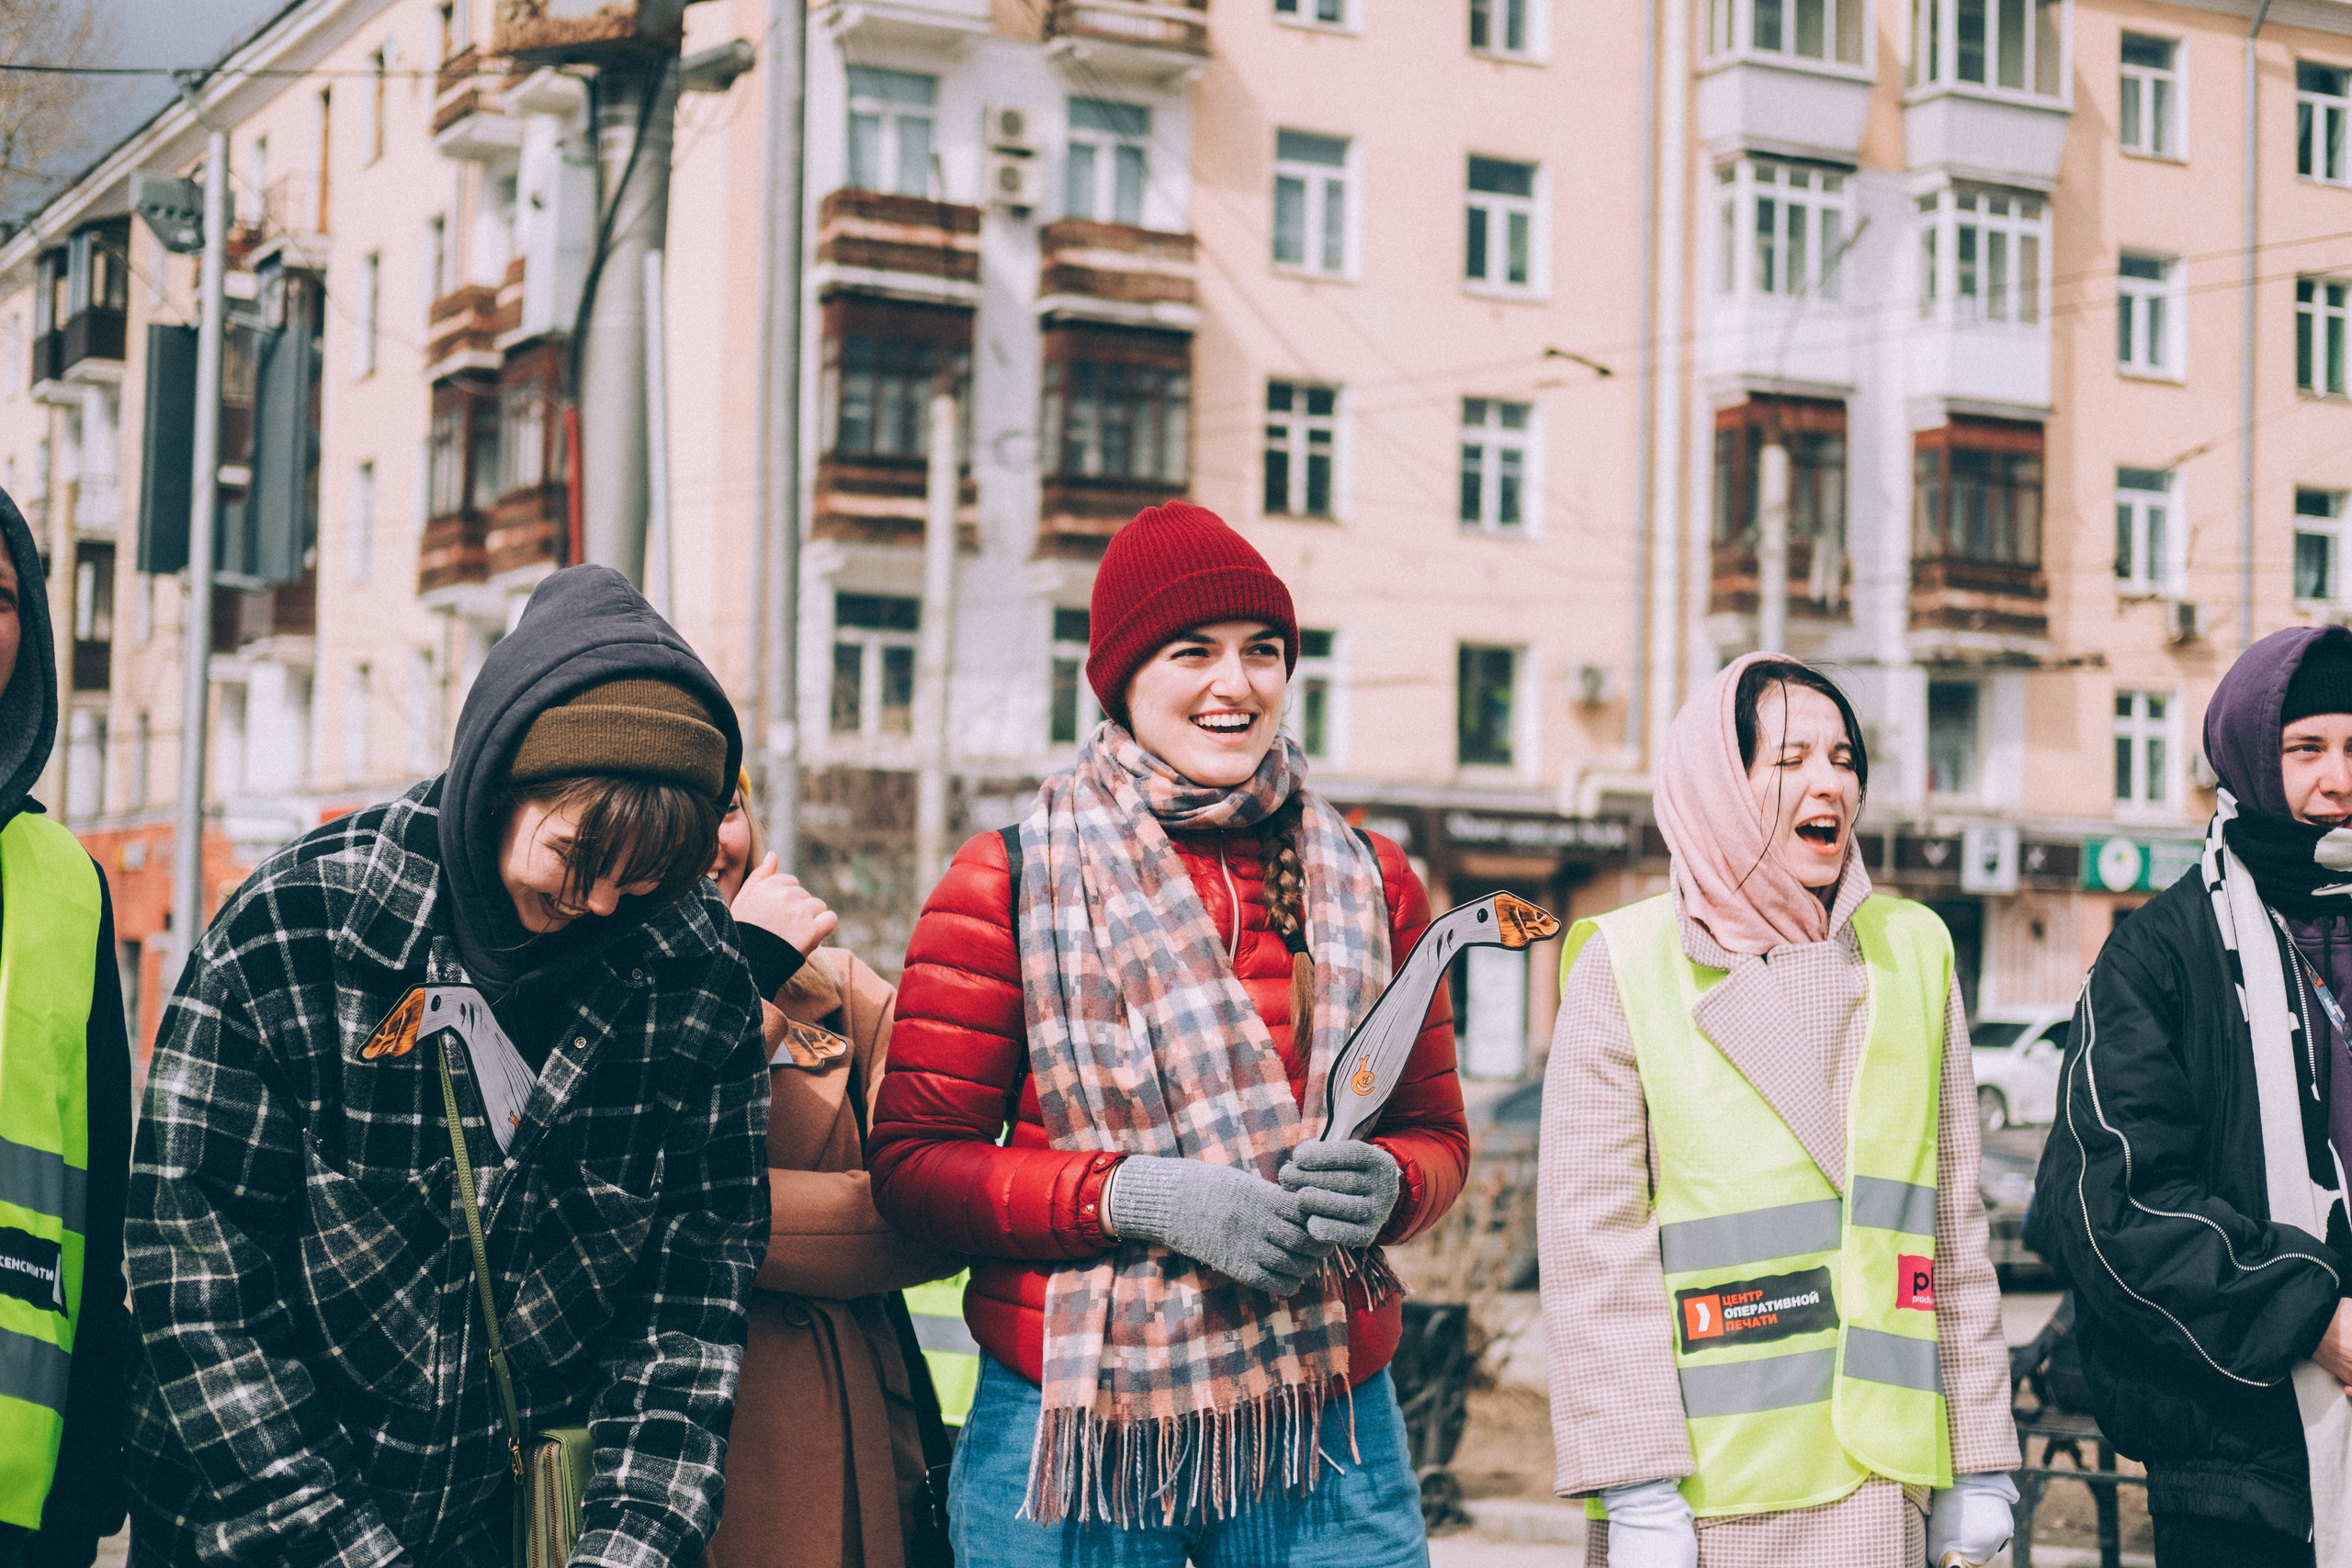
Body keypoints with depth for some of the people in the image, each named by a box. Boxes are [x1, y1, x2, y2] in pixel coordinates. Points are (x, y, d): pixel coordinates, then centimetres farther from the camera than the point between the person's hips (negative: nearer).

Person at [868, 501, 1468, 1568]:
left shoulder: (1369, 881, 10)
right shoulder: (1010, 881, 0)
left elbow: (1436, 1135, 16)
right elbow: (913, 1163, -3)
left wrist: (1383, 1187, -9)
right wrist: (1138, 1196, -17)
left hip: (1327, 1428, 3)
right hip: (1077, 1428, -2)